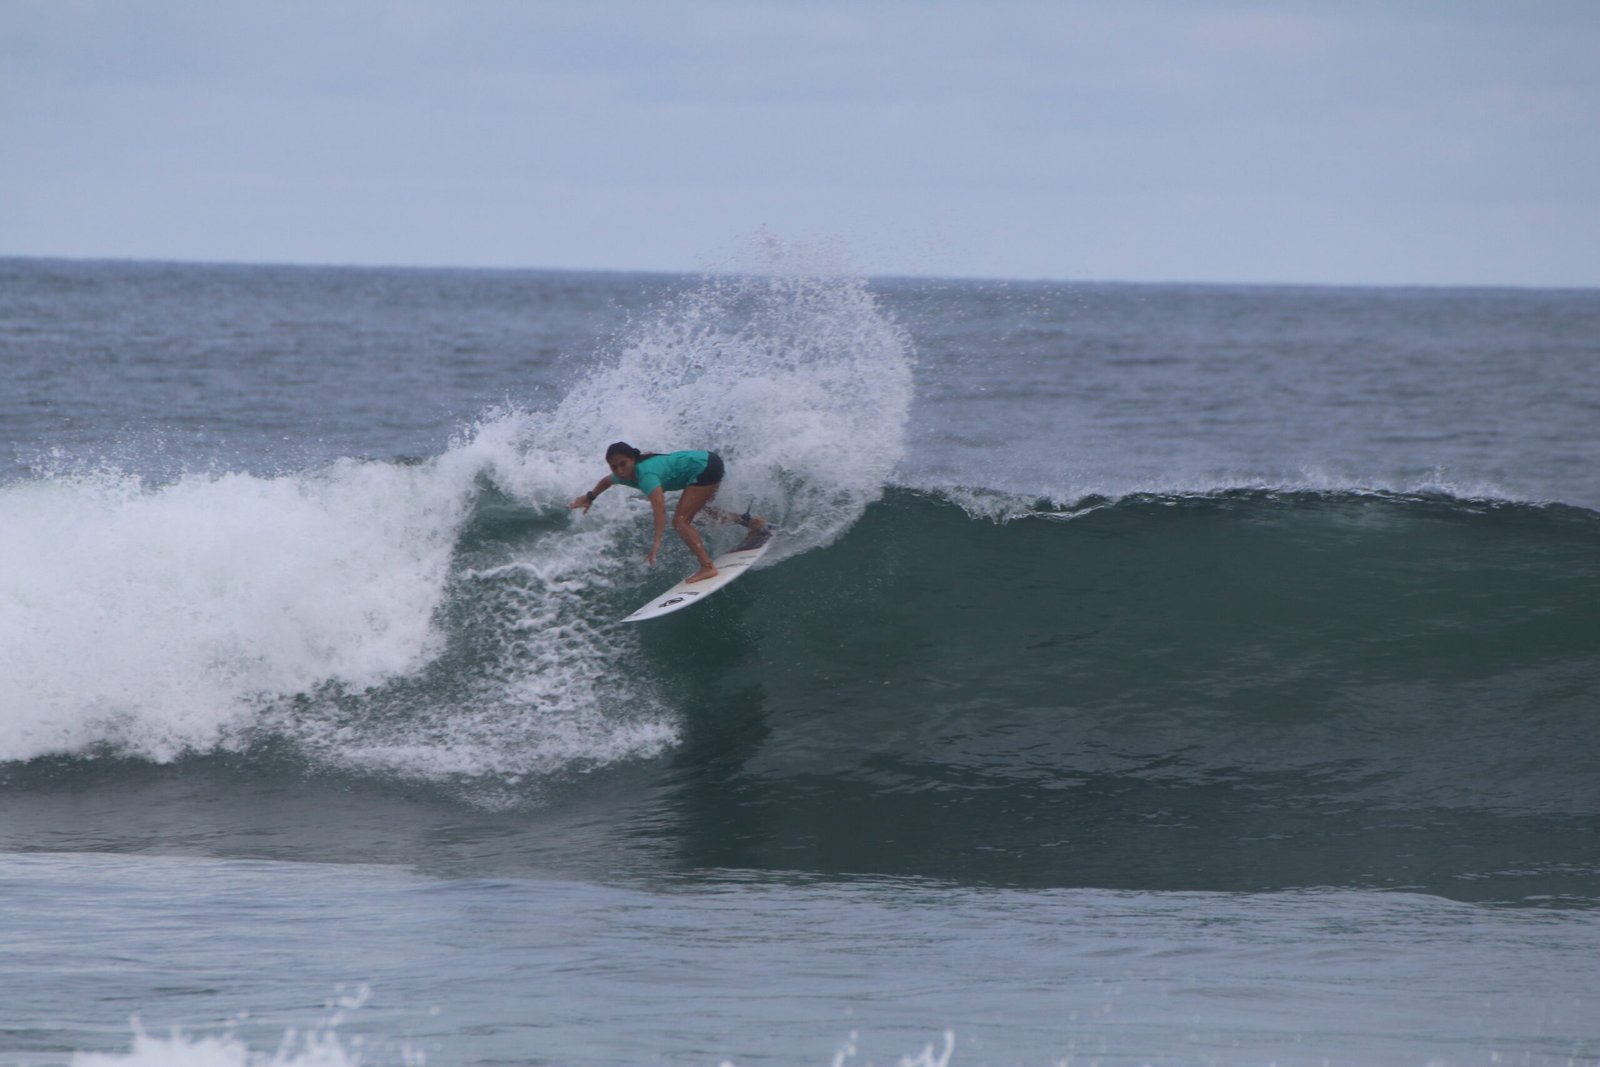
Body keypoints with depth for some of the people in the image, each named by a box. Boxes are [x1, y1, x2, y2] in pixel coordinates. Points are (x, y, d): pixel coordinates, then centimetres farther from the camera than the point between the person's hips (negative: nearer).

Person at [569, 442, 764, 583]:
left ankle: (708, 567, -21)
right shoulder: (626, 475, -4)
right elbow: (607, 481, 23)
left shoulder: (646, 473, -32)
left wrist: (657, 541, -55)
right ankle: (747, 520, 49)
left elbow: (659, 506, -47)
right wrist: (589, 498, 35)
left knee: (680, 521, -18)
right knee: (701, 509, 35)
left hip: (706, 467, -10)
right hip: (705, 461, 10)